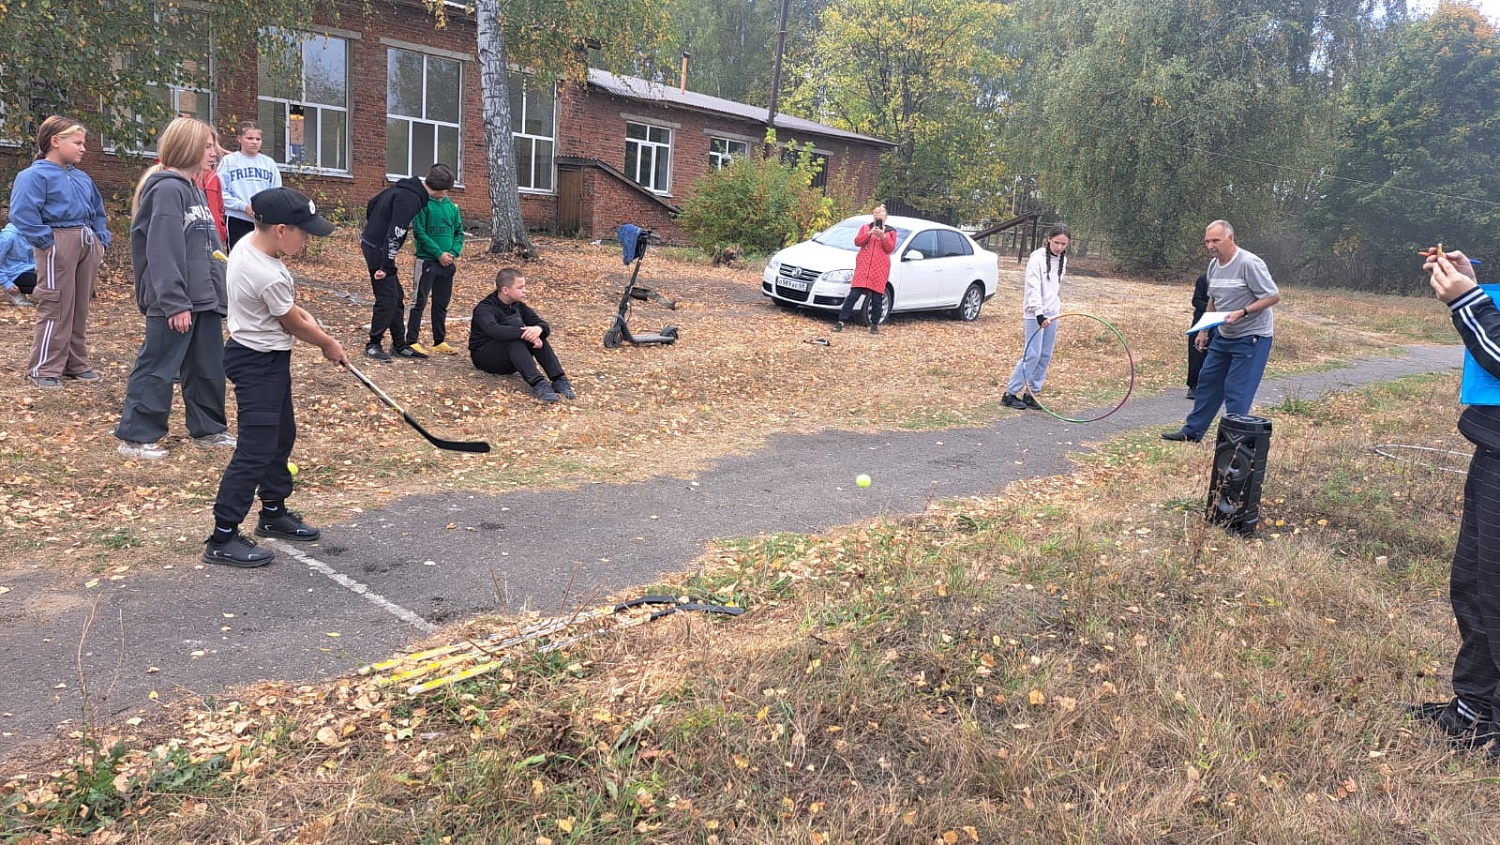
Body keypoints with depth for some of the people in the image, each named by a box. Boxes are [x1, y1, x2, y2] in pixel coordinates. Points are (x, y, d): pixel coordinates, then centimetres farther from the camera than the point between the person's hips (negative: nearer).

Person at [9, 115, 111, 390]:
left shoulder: (82, 178, 15)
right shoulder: (35, 175, -9)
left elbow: (97, 211, 25)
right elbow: (22, 214, -18)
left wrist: (102, 239, 13)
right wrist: (45, 242, -19)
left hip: (87, 244, 8)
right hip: (59, 245, -7)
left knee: (80, 308, 13)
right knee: (56, 309, -5)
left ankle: (76, 364, 23)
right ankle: (43, 369, 4)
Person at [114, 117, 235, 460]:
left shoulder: (193, 188, 15)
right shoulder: (168, 189, -14)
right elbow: (163, 252, -20)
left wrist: (218, 288, 16)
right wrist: (175, 303, -22)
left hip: (205, 297, 9)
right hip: (177, 302, -9)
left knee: (208, 368, 15)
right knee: (157, 370, -1)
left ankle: (209, 429, 27)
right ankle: (136, 437, 9)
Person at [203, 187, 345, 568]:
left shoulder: (248, 243, -1)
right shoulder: (270, 277, -28)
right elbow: (294, 326, -12)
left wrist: (297, 310, 5)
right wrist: (329, 345, 5)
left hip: (268, 358, 11)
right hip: (258, 364, -11)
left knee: (282, 436, 21)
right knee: (255, 451, -7)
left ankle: (274, 512, 36)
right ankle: (222, 539, 0)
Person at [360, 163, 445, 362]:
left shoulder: (403, 187, 8)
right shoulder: (411, 199, -22)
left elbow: (372, 203, 19)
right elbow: (395, 234, -26)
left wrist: (370, 232, 27)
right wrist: (386, 266, -25)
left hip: (371, 243, 10)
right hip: (378, 249, -10)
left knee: (396, 296, 12)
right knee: (387, 297, -5)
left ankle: (399, 345, 18)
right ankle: (373, 345, 6)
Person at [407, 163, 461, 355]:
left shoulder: (451, 206, 9)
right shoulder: (422, 204, -8)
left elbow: (459, 232, 12)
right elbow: (419, 232, -14)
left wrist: (453, 252, -5)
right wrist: (438, 253, -16)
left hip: (447, 263, 6)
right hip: (427, 261, -6)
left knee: (442, 303, 11)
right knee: (419, 301, -2)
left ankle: (440, 341, 19)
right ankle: (412, 341, 1)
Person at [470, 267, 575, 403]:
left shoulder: (518, 305, 5)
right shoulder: (484, 308, -16)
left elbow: (543, 324, -5)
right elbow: (494, 330, -37)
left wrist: (539, 329, -30)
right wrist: (524, 332, -44)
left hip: (509, 360, 6)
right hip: (484, 355, -6)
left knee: (538, 337, -19)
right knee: (513, 339, -34)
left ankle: (559, 380, -28)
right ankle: (538, 384, -46)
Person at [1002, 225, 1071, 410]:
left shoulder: (1062, 259, 10)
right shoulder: (1037, 258, -12)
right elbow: (1033, 288, -18)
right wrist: (1039, 314, -27)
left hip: (1052, 313, 7)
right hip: (1035, 314, -7)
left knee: (1046, 356, 5)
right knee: (1033, 354, -11)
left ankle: (1031, 394, 13)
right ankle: (1010, 394, -3)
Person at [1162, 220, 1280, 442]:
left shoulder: (1249, 263, -19)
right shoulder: (1214, 265, 6)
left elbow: (1273, 296, -19)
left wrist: (1242, 312, -28)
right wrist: (1204, 329, 16)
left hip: (1251, 337, -9)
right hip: (1223, 335, 9)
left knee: (1237, 390, -9)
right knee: (1207, 381, 13)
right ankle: (1192, 431, 23)